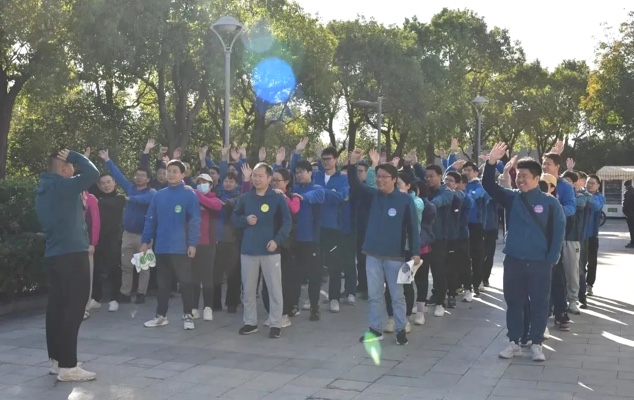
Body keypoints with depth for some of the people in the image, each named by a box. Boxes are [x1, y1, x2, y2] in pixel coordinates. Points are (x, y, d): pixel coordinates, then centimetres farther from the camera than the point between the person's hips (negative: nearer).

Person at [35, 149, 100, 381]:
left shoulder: (44, 190, 16)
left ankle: (57, 359, 19)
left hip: (54, 254, 10)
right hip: (72, 253, -10)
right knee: (73, 308, -7)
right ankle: (67, 366, -7)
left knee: (57, 306, 12)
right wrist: (74, 156, -7)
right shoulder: (62, 185, -13)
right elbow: (93, 173, -20)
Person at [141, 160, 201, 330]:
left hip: (181, 248, -4)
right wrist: (145, 241, 5)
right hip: (161, 247, 4)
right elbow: (150, 219, 10)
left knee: (185, 282, 2)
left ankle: (188, 316, 12)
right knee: (162, 283, 13)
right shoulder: (159, 195, 8)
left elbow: (194, 221, -8)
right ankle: (161, 316, 22)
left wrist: (192, 243, -15)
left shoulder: (189, 195, -4)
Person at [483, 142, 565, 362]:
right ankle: (514, 343, 21)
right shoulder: (512, 198, 3)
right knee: (513, 302, 10)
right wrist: (492, 162, -22)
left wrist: (550, 260, -10)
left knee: (539, 304, 6)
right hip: (513, 261, 3)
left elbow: (558, 232, -4)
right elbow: (489, 185, -7)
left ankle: (536, 344, 19)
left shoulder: (550, 202, -4)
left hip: (539, 263, -2)